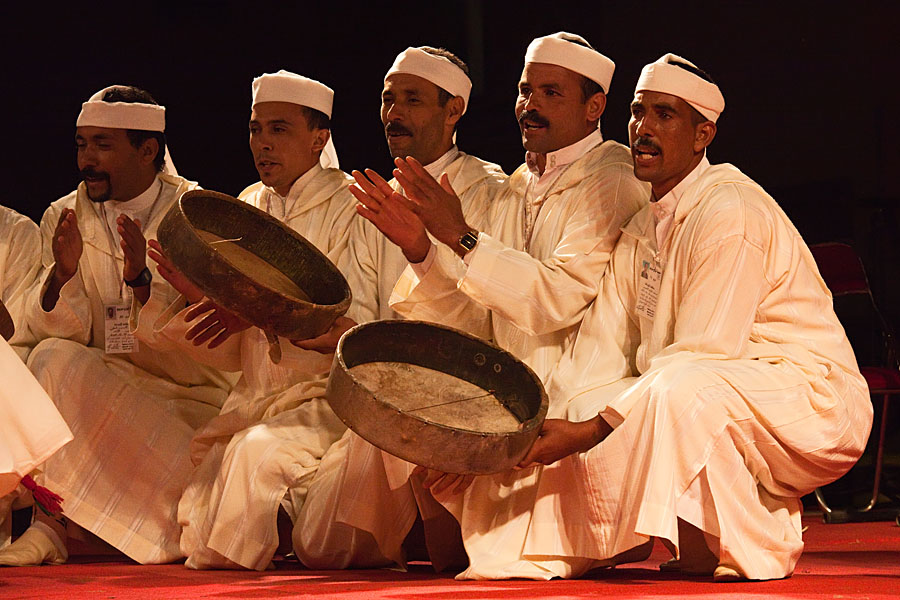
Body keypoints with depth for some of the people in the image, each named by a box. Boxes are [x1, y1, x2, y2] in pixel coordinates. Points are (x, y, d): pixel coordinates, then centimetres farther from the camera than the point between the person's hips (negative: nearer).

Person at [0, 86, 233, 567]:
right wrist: (62, 274, -26)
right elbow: (57, 329, -5)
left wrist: (141, 280, -30)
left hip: (191, 395, -2)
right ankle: (48, 527, -26)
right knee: (54, 358, -28)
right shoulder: (65, 218, 5)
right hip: (102, 385, 2)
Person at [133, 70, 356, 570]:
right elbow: (235, 353, 11)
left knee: (261, 450, -31)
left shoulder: (346, 207, -4)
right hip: (253, 400, 6)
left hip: (323, 398, -5)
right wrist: (199, 297, -9)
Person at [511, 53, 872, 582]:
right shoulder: (641, 231, 11)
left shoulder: (731, 212, -18)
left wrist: (589, 431, -25)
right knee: (576, 421, 1)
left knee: (680, 390, -37)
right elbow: (601, 359, 5)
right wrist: (542, 429, -11)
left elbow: (702, 358, -24)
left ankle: (756, 546, -18)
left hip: (811, 404, -9)